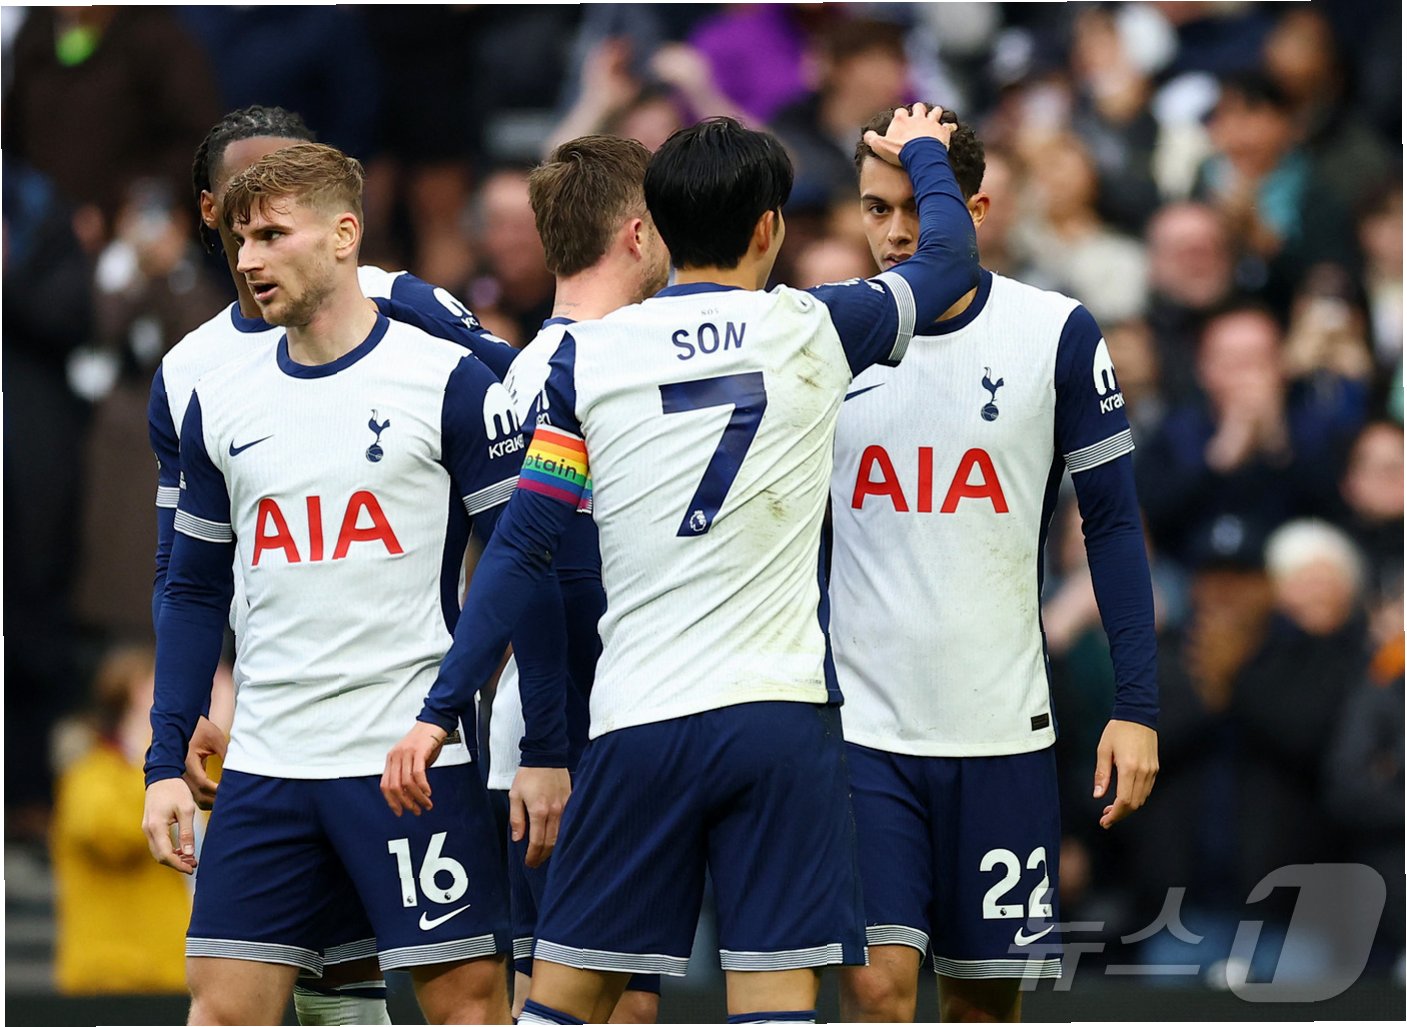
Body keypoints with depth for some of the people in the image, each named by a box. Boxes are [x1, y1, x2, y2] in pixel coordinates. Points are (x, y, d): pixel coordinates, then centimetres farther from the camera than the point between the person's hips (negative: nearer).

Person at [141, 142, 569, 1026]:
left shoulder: (448, 381, -4)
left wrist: (547, 751, -6)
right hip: (265, 767, 4)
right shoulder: (219, 404, 10)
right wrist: (167, 763, 9)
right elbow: (195, 594, 17)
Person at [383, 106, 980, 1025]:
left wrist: (443, 709, 6)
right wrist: (925, 152, 41)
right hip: (779, 712, -1)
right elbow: (952, 258, 21)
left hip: (635, 725, 1)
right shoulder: (814, 329, 3)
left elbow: (523, 546, 2)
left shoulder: (587, 355, 4)